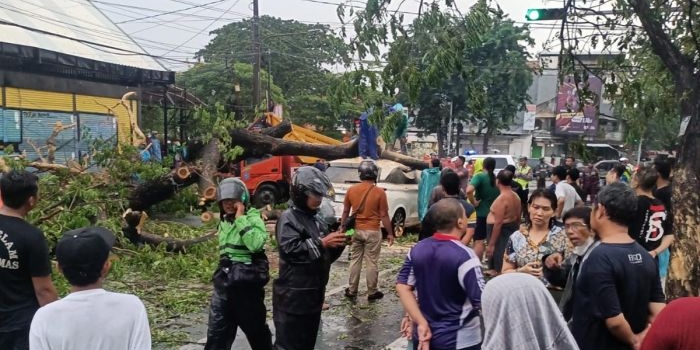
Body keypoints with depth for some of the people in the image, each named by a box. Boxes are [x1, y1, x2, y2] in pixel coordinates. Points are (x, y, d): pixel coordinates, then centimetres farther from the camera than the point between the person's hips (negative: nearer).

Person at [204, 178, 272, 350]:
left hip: (247, 283, -6)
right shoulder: (224, 222, 12)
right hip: (224, 281, 6)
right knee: (216, 332, 5)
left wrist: (241, 218, -24)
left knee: (255, 328, 11)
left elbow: (256, 244, -30)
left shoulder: (253, 218, -10)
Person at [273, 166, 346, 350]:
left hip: (313, 296, 8)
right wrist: (322, 242, -21)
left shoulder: (316, 220, 14)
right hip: (293, 297, -8)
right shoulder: (288, 218, -10)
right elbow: (291, 249, -24)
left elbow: (325, 257, 18)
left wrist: (337, 244, -1)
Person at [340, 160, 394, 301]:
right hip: (372, 232, -3)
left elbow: (345, 212, 4)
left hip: (356, 230, 3)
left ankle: (352, 291, 20)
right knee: (372, 263, 7)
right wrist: (390, 233, 1)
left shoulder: (351, 190, -3)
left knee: (355, 261, 14)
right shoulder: (379, 192, -13)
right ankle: (372, 292, 15)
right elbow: (384, 215, -9)